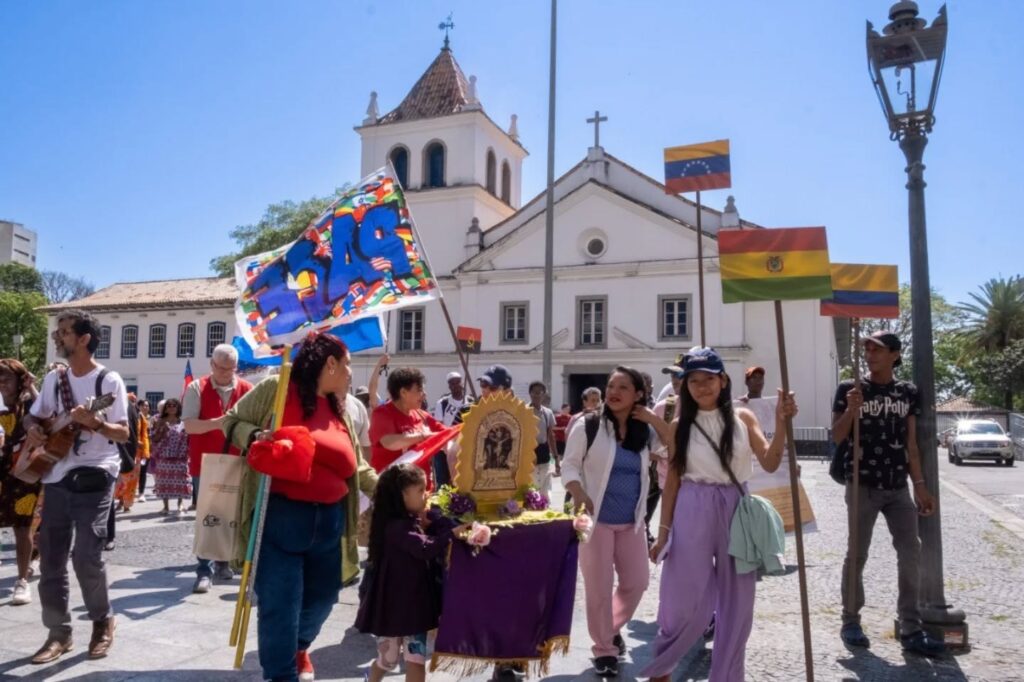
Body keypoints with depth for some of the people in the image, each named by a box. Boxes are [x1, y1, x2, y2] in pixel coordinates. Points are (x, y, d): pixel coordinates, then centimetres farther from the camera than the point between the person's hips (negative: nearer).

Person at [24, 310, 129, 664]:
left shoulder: (109, 380, -8)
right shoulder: (53, 378, 10)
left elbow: (124, 434, -8)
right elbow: (33, 416, 19)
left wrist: (96, 424, -26)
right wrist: (34, 430, -3)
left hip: (94, 478, -6)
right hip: (56, 477, 6)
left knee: (86, 556, -7)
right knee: (50, 558, 6)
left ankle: (103, 621, 15)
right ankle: (58, 633, 18)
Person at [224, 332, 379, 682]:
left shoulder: (341, 409, 14)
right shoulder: (275, 388, -4)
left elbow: (356, 467, 19)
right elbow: (231, 421, 2)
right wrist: (255, 436, -17)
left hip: (330, 521, 7)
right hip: (279, 516, -6)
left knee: (322, 597, 19)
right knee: (280, 604, -2)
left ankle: (298, 646, 49)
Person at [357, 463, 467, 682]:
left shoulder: (417, 521, 6)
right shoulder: (396, 527, -22)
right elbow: (426, 548, -33)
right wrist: (454, 532, -28)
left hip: (415, 602, 7)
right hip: (393, 604, -7)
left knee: (416, 661, 7)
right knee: (388, 659, 11)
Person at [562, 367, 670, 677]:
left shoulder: (645, 432, 4)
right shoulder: (588, 425, -9)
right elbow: (569, 466, -7)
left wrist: (652, 418, -9)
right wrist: (581, 497, -23)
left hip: (632, 521, 4)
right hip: (596, 519, -4)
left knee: (636, 582, 11)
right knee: (599, 587, 3)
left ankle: (613, 628, 37)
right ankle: (604, 649, 21)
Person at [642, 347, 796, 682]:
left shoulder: (743, 418, 3)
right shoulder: (680, 426, 1)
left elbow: (770, 463, -3)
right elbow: (673, 480, 3)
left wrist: (781, 423, -16)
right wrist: (663, 530, 1)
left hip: (736, 510, 2)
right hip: (693, 512, -1)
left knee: (735, 599, 10)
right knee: (685, 599, 4)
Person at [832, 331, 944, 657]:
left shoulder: (908, 392, 6)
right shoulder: (850, 389, -4)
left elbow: (911, 442, 9)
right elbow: (837, 437, -5)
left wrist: (920, 485, 6)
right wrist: (851, 410, -22)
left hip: (898, 487, 3)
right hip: (862, 486, -3)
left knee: (911, 553, 2)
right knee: (857, 555, 4)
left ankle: (911, 630, 12)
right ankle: (850, 623, 16)